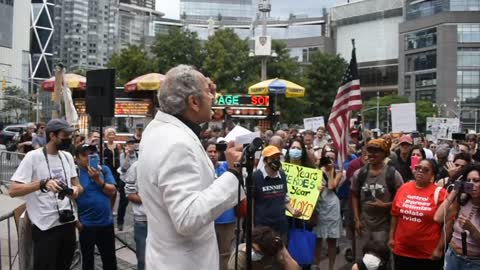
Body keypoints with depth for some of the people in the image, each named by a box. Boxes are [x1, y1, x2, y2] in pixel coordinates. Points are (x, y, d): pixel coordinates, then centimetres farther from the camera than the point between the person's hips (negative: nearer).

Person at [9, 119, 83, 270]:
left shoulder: (67, 156, 8)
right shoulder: (33, 157, -11)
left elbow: (77, 185, 14)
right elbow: (13, 190, -16)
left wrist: (76, 190, -11)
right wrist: (43, 183, -31)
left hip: (68, 222, 6)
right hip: (45, 226, -6)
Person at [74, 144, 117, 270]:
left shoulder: (104, 170, -1)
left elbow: (112, 191, -7)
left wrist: (98, 179, -21)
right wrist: (76, 221, -12)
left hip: (106, 223, 2)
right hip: (86, 225, -2)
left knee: (110, 259, 17)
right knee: (87, 260, 16)